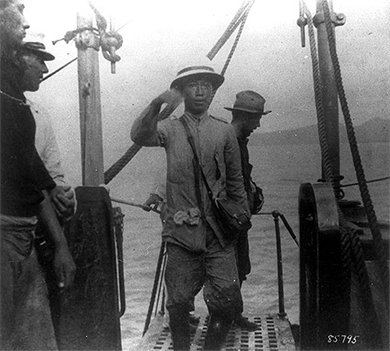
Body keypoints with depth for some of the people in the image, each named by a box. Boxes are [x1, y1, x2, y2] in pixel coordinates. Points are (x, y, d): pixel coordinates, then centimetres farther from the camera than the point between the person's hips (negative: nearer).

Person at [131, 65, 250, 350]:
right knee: (178, 304, 5)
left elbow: (236, 181, 14)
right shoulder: (170, 129, 6)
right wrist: (157, 104, -30)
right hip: (181, 233, -1)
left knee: (229, 303, -1)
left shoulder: (225, 132, 10)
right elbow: (140, 136, -15)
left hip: (218, 233, 1)